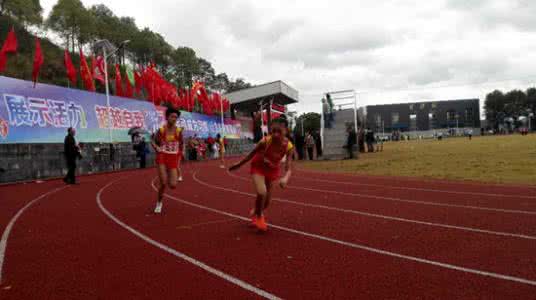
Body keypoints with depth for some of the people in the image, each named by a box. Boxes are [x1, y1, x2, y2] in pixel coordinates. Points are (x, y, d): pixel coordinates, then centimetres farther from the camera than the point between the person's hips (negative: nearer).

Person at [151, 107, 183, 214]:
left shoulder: (179, 131, -3)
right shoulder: (161, 130, -7)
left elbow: (181, 143, 13)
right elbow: (153, 141, 7)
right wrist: (156, 147, -9)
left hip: (173, 158, 2)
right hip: (162, 157, -2)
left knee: (173, 185, -6)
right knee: (163, 183, -9)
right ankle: (159, 202, 16)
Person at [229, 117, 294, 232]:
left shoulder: (289, 146, -30)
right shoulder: (265, 141, -35)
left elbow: (288, 169, -32)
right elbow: (251, 154, -17)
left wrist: (285, 178, -55)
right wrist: (238, 165, -5)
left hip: (272, 170, 3)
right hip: (258, 167, -3)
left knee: (267, 200, 15)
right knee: (262, 193, -25)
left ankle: (256, 213, 48)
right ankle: (258, 217, 3)